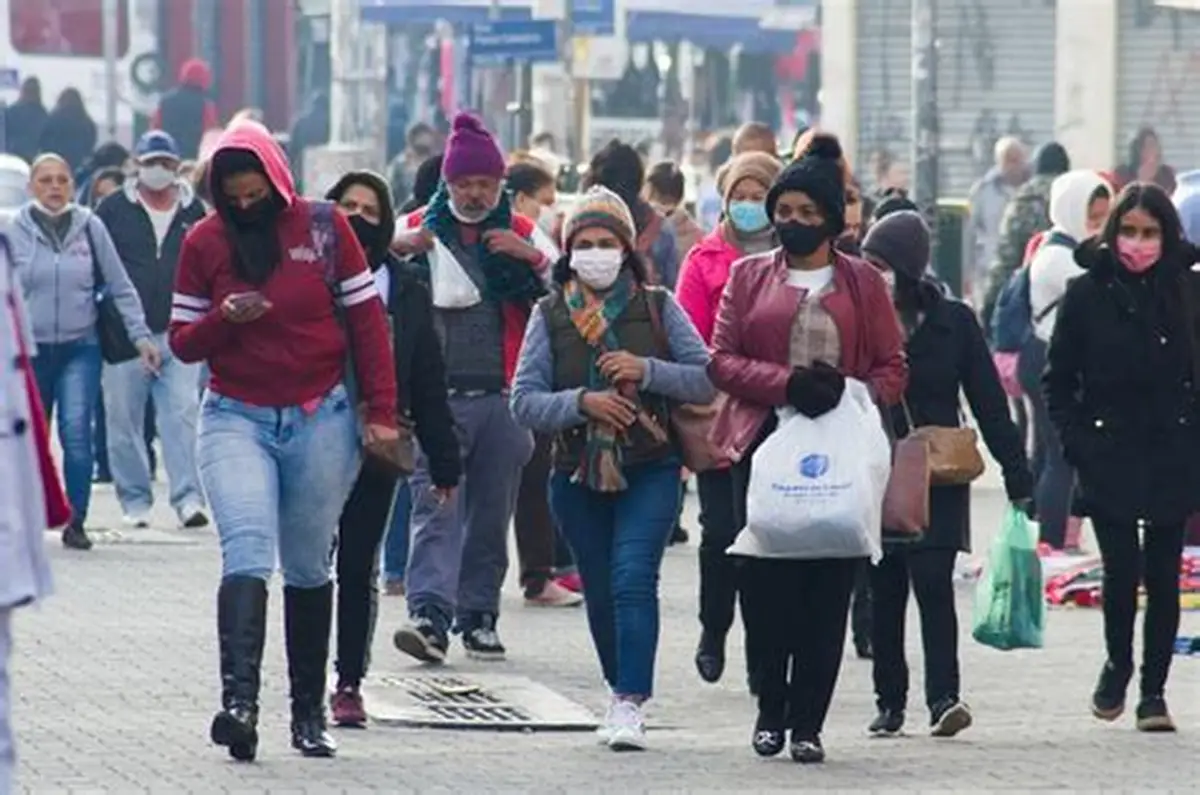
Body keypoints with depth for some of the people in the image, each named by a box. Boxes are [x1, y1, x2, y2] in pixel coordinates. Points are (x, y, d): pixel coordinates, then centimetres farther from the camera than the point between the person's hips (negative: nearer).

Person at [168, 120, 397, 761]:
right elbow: (183, 342, 7)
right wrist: (225, 318, -14)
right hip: (237, 419, -1)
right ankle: (239, 700, -32)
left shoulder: (323, 227, 0)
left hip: (321, 420, 1)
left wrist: (381, 410, -1)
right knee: (247, 552, -20)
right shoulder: (205, 242, 3)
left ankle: (309, 713, 16)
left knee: (308, 566, 9)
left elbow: (365, 318, 4)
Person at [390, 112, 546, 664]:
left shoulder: (522, 235, 11)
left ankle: (478, 615, 18)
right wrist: (397, 248, -15)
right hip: (436, 396, -2)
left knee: (491, 514, 8)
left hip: (501, 397, 2)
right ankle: (430, 614, -23)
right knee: (435, 506, -13)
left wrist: (532, 259, -11)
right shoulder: (419, 229, 7)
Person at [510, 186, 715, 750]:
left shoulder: (657, 308, 2)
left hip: (649, 470, -2)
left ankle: (630, 705, -22)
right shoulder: (550, 316, 4)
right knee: (600, 594, 10)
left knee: (633, 578, -18)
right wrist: (582, 402, -19)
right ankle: (622, 693, 29)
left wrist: (647, 371, -17)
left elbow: (708, 380, -2)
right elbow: (524, 402, -3)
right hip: (579, 473, 3)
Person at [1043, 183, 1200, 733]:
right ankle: (1117, 666, 18)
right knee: (1122, 570, -8)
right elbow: (1058, 380, 6)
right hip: (1109, 460, -1)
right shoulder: (1088, 294, 0)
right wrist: (1078, 442, -3)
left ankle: (1154, 689, 13)